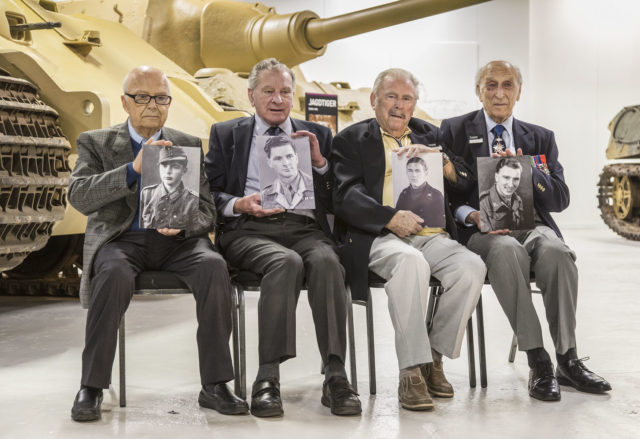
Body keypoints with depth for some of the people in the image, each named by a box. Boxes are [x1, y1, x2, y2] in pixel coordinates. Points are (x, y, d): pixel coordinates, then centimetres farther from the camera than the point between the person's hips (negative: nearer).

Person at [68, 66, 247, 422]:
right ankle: (91, 388, -22)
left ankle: (214, 385, -23)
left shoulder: (189, 145, 15)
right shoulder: (96, 143, 9)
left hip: (177, 240, 2)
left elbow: (206, 211, 8)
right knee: (114, 274, -36)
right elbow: (79, 197, -10)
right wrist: (134, 168, -24)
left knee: (215, 267, -30)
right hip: (120, 238, -2)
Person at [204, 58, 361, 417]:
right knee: (286, 262, -35)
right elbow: (210, 193, 11)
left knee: (326, 261, -34)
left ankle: (336, 377, -33)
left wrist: (320, 162, 0)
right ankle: (268, 378, -34)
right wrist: (239, 204, -8)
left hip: (305, 228, 2)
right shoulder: (226, 134, 20)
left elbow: (336, 201, 15)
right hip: (249, 230, -1)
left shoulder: (317, 134, 22)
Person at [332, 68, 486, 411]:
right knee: (411, 262, -37)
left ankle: (433, 357, -9)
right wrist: (391, 217, -18)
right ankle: (411, 372, -31)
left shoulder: (429, 135, 24)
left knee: (472, 266, -26)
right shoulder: (352, 139, 12)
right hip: (378, 236, -4)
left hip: (432, 234, 4)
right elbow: (346, 196, -3)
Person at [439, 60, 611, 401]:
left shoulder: (541, 138, 18)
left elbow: (560, 199, 8)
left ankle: (567, 360, -22)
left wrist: (526, 170, -10)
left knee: (556, 251, -33)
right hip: (481, 229, -2)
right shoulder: (455, 130, 11)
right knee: (507, 250, -38)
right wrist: (472, 215, -16)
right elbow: (444, 190, 4)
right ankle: (538, 362, -33)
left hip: (533, 225, 3)